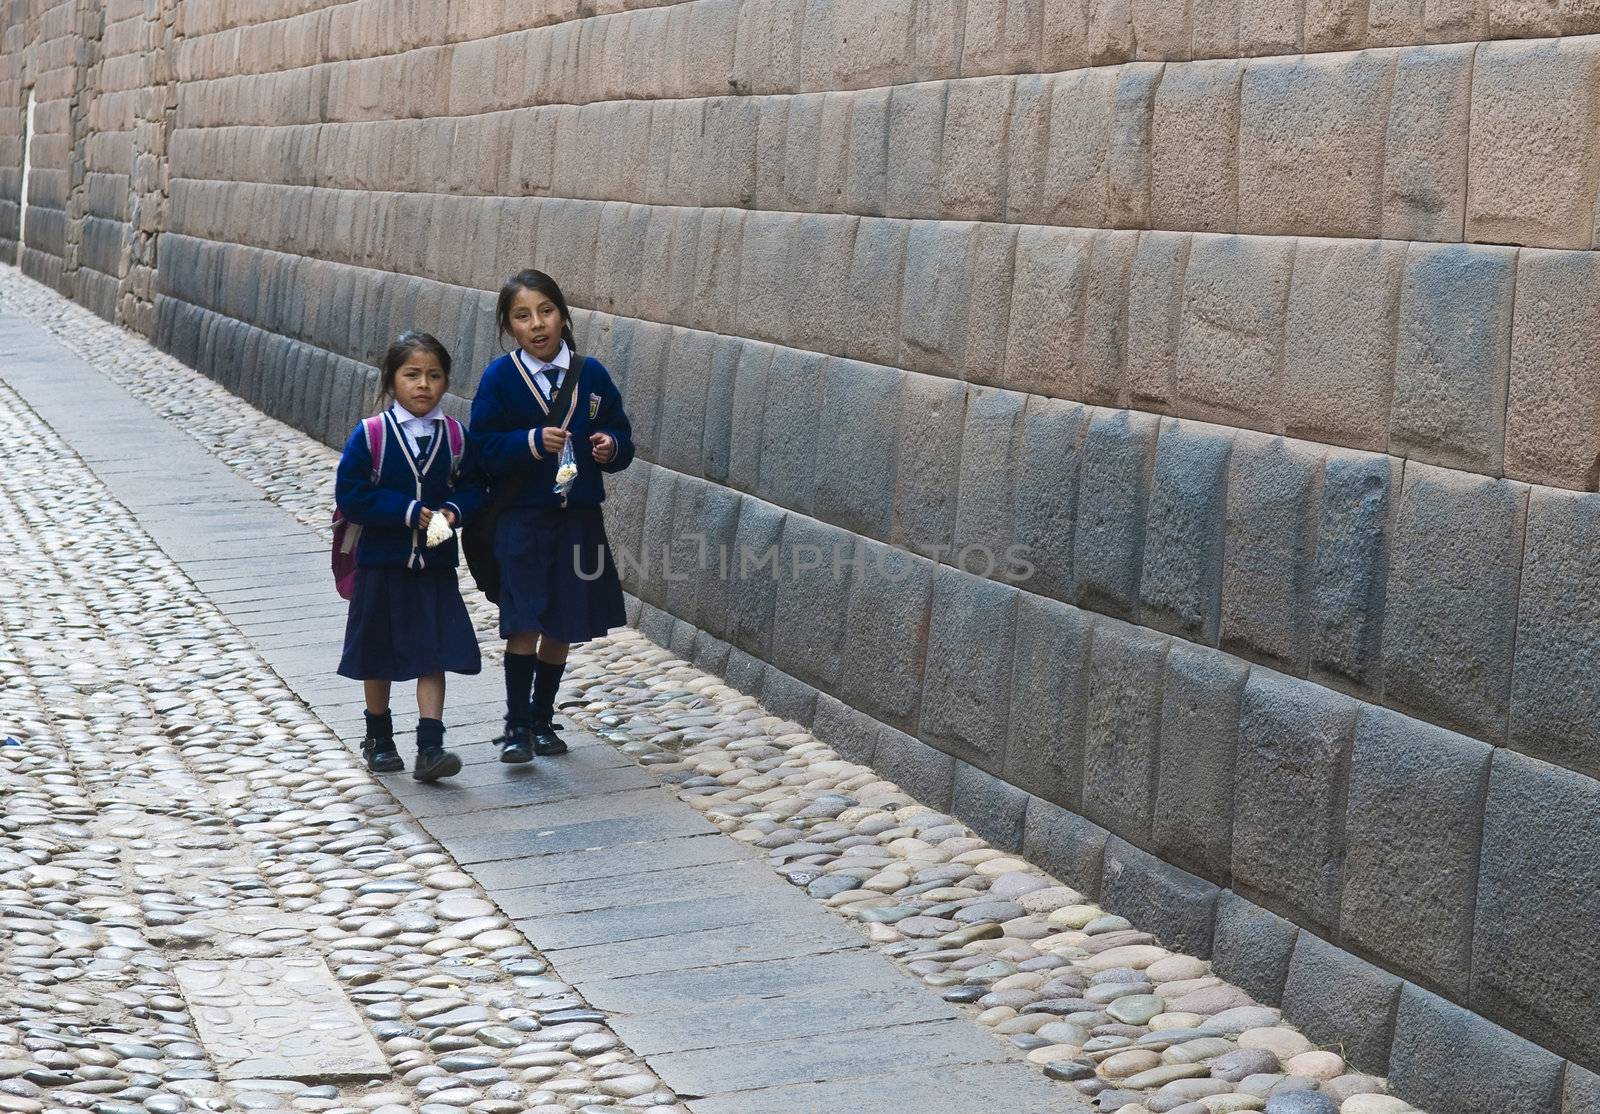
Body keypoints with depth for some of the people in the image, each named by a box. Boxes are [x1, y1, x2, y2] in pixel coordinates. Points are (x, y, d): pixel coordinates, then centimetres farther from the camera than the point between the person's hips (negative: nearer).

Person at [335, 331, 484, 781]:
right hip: (381, 563, -1)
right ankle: (378, 739, 29)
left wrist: (454, 509, -14)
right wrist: (408, 512, -19)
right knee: (377, 657, 12)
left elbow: (473, 487, 7)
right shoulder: (370, 435, -11)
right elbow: (350, 496, -14)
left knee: (434, 657, -3)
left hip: (435, 565, 1)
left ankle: (430, 749, -3)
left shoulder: (455, 436, -2)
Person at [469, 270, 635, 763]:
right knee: (523, 626, -6)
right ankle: (517, 726, 5)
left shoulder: (591, 374, 2)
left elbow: (622, 437, 8)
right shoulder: (500, 378, -5)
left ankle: (542, 720, 26)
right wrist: (533, 442, -23)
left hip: (578, 519, 3)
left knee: (560, 628, 11)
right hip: (521, 518, -3)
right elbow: (484, 447, -9)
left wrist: (611, 447, -14)